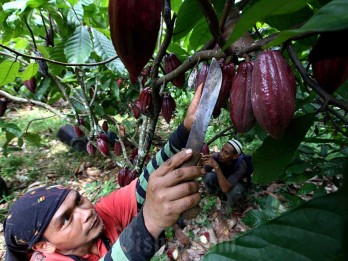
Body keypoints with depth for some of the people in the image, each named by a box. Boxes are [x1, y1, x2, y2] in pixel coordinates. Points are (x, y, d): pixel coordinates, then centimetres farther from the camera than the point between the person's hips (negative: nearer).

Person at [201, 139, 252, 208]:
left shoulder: (241, 165, -37)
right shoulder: (217, 156, -30)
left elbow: (225, 188, -45)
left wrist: (216, 167, -53)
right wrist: (203, 162, -46)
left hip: (238, 183, -2)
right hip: (222, 178, 3)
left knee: (235, 190, -36)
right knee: (208, 176, -29)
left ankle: (230, 206, -1)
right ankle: (215, 193, 4)